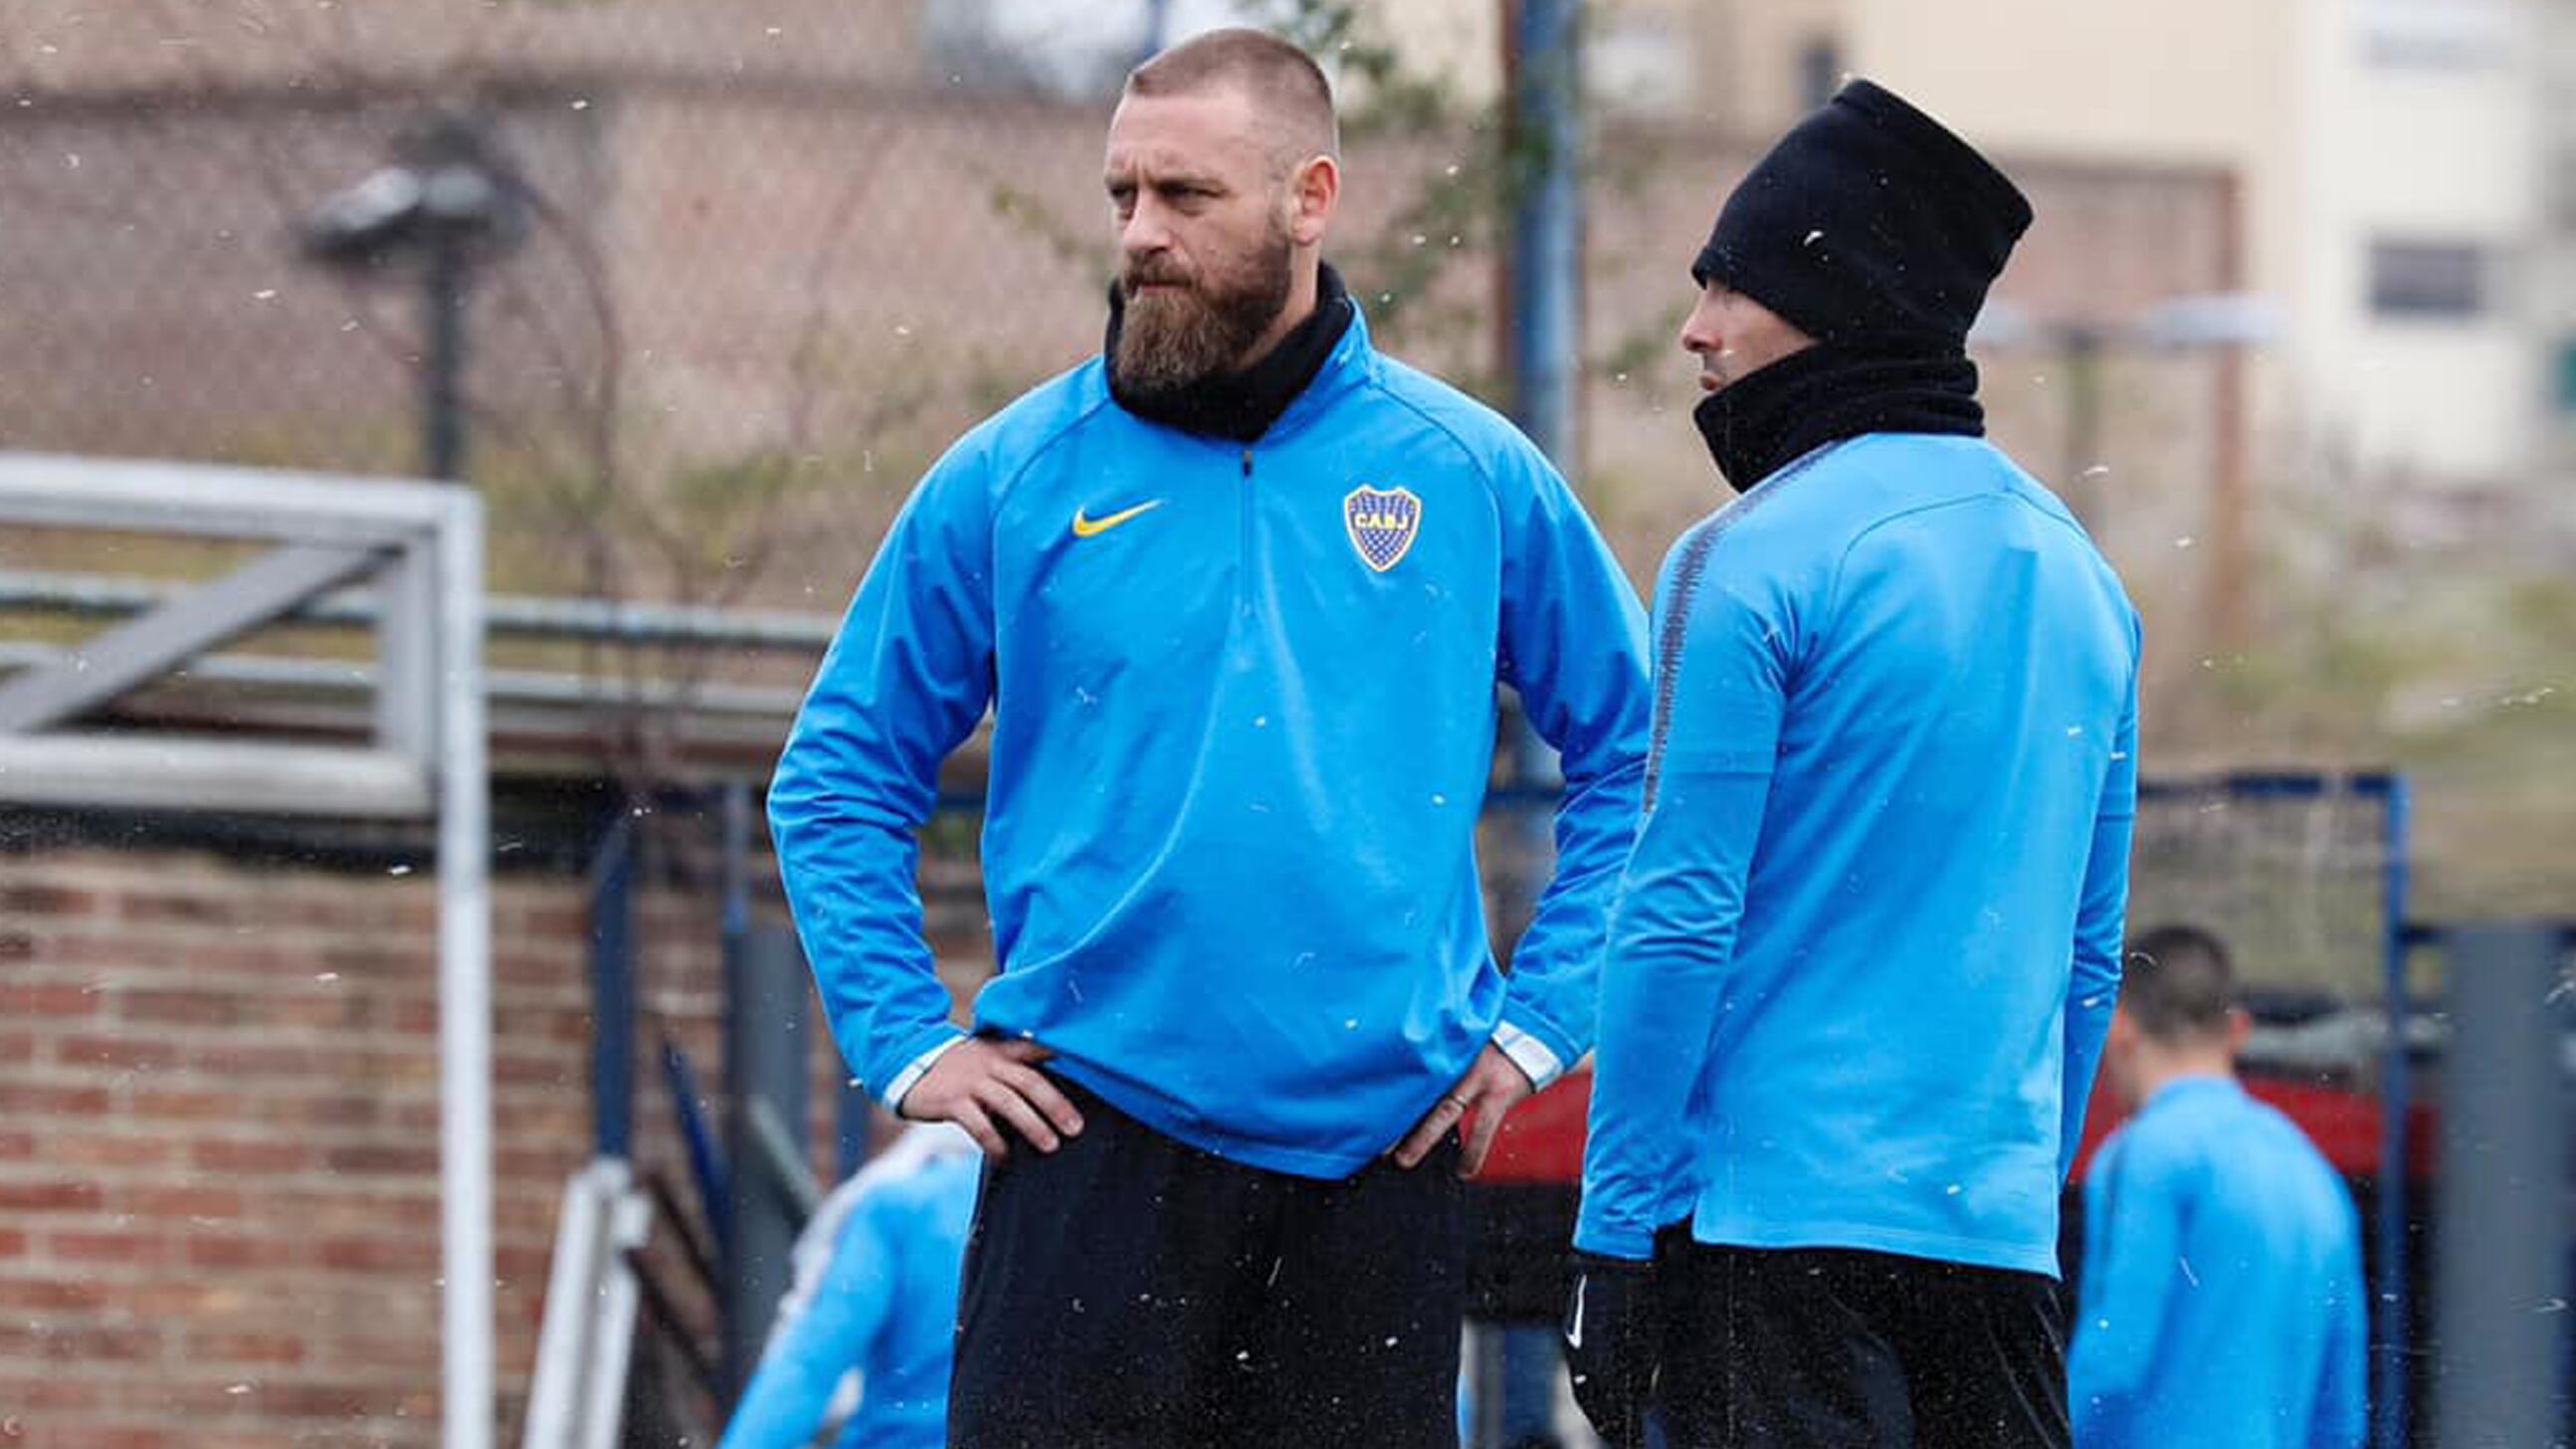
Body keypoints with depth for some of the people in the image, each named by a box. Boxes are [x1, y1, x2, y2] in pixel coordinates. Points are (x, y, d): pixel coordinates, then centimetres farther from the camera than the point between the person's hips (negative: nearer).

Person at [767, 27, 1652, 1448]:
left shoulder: (1470, 474, 5)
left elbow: (1633, 756, 13)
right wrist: (908, 1042, 0)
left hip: (1377, 1151, 1)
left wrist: (1537, 1020, 5)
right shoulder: (1013, 478, 3)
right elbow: (837, 777, 9)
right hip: (1093, 1142, -1)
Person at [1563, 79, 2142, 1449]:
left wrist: (1614, 1234, -8)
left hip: (1782, 1218, -7)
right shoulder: (2076, 572, 15)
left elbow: (1681, 923, -11)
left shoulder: (1751, 561, -8)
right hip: (1998, 1233, 7)